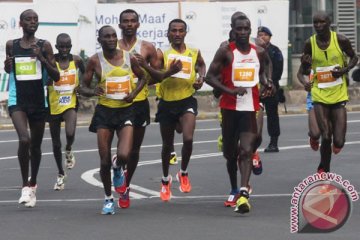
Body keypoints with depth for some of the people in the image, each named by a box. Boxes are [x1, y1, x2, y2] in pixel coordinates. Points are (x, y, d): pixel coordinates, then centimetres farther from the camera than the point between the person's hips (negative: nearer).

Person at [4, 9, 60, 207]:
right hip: (17, 100, -1)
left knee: (35, 145, 11)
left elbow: (56, 77, -2)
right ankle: (25, 185, -11)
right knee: (24, 140, -22)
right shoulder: (11, 45, 3)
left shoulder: (44, 46, 0)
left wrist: (42, 59, -16)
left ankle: (32, 184, 32)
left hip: (38, 101, 1)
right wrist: (7, 65, -2)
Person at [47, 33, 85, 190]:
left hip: (70, 103, 0)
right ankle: (61, 174, 30)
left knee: (70, 133, -27)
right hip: (54, 106, 0)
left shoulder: (76, 60, -1)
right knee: (56, 143, 10)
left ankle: (69, 151, 9)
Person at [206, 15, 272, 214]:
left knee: (246, 151, -14)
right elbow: (210, 77, -7)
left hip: (250, 107, 1)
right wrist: (230, 91, -20)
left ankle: (243, 194, -26)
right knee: (230, 152, 12)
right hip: (230, 107, -1)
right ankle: (234, 189, 34)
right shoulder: (225, 52, -5)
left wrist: (266, 83, 2)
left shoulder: (259, 52, 6)